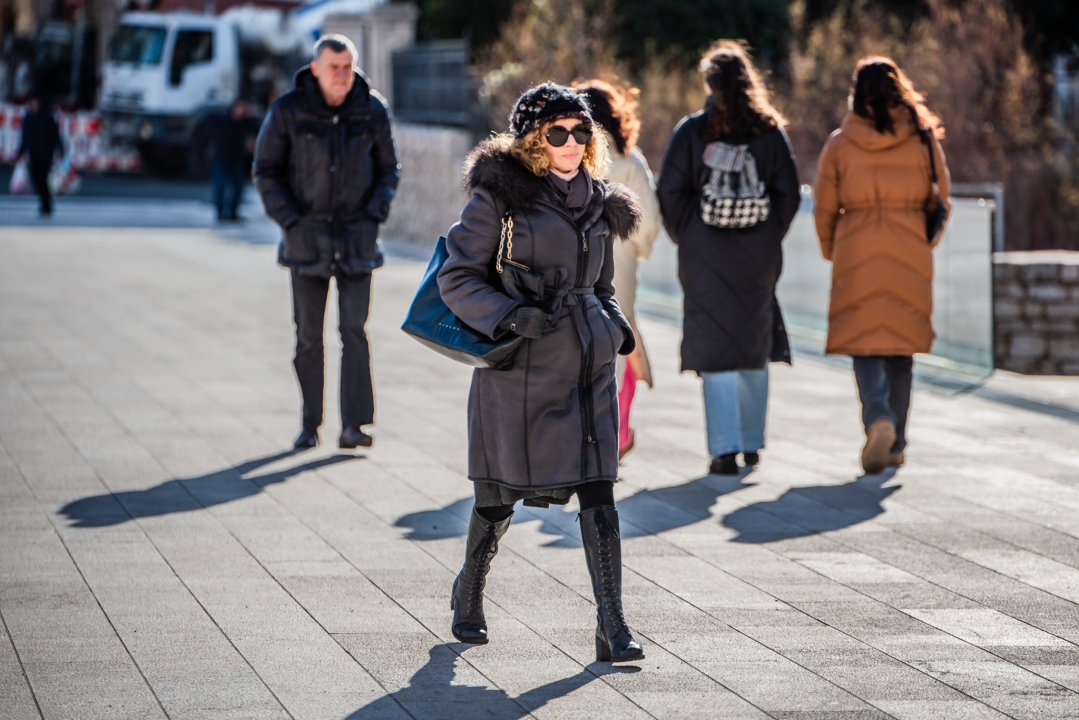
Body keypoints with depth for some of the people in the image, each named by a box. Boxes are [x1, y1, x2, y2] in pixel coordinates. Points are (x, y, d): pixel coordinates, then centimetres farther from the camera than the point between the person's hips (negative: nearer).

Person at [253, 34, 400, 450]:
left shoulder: (372, 111, 1)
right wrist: (288, 219, -8)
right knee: (308, 336, 4)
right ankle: (310, 425, 13)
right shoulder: (287, 112, -3)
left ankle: (354, 425, -10)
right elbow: (266, 170, 4)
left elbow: (388, 169, 12)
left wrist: (377, 211, -4)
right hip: (307, 236, 0)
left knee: (354, 329, -9)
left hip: (356, 235, 0)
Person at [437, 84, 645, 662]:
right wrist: (510, 316, -21)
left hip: (588, 360, 4)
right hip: (522, 361, -4)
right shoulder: (500, 196, -4)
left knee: (597, 491, -7)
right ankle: (469, 593, 34)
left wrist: (615, 326, 6)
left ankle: (612, 627, -10)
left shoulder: (597, 203, 14)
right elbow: (457, 278, -7)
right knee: (500, 492, 7)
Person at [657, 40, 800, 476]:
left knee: (715, 347, 0)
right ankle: (752, 442, 20)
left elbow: (671, 191, -7)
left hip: (705, 255, -2)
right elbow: (789, 193, -1)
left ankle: (726, 448, -7)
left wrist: (683, 236, 8)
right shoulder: (769, 130, 0)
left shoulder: (691, 131, -5)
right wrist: (770, 238, 11)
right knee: (755, 343, 15)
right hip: (758, 258, 2)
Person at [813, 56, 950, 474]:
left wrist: (831, 250, 20)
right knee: (900, 349, 12)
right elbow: (940, 201, 7)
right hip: (909, 254, 1)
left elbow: (824, 208, 3)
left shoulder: (840, 143, -2)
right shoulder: (923, 139, 0)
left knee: (865, 344, 3)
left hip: (857, 252, -1)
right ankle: (894, 446, 16)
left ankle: (879, 419, -24)